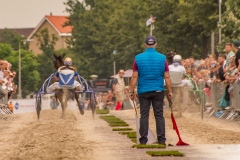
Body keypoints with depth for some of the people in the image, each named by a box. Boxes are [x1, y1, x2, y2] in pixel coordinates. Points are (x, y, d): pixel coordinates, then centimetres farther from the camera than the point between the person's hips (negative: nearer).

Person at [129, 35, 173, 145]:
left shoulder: (138, 58, -1)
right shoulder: (162, 58, 0)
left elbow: (134, 77, -3)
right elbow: (167, 77, 0)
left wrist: (131, 91, 1)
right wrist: (170, 92, 5)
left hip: (143, 91, 0)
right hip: (158, 91, 0)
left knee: (144, 116, 3)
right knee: (159, 115, 3)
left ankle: (143, 140, 1)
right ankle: (161, 140, 1)